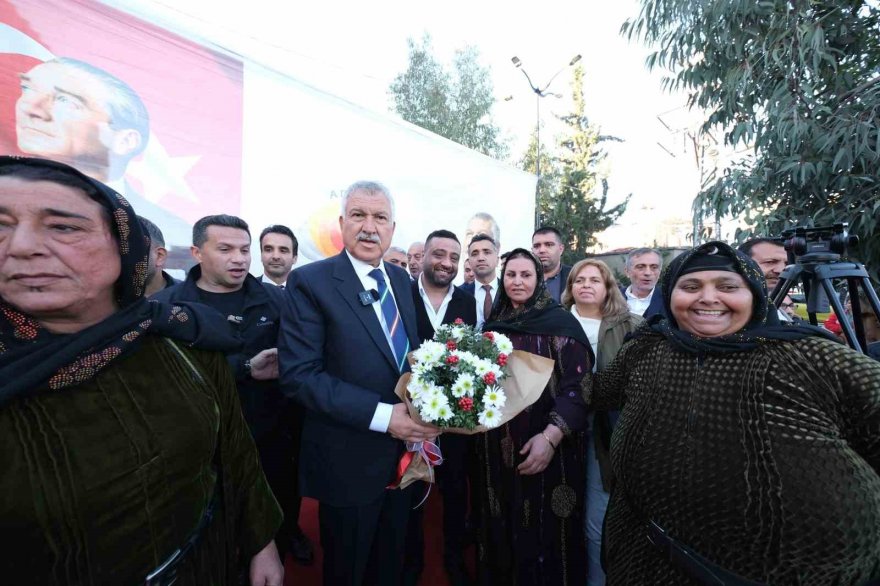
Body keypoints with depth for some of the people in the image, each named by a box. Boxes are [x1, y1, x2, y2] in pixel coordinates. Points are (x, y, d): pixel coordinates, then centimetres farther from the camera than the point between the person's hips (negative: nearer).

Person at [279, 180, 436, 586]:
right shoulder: (310, 281, -15)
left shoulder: (400, 280, 4)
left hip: (403, 454, 5)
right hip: (348, 462, -5)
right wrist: (382, 415, -26)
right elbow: (299, 374, -22)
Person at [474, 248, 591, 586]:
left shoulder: (560, 323, -9)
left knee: (543, 530, 11)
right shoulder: (493, 324, 6)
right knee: (501, 527, 19)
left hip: (543, 447, -4)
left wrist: (550, 437, -23)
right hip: (498, 447, 5)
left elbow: (578, 387, -14)